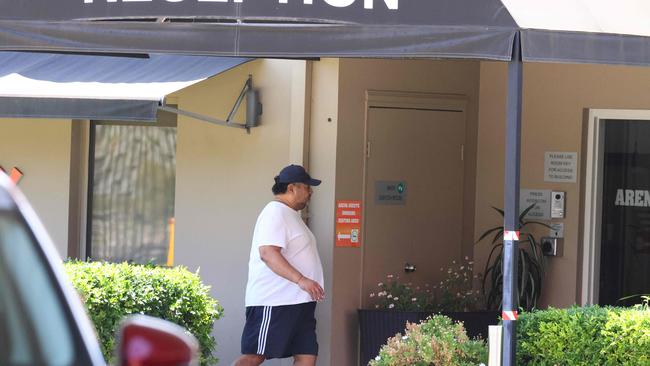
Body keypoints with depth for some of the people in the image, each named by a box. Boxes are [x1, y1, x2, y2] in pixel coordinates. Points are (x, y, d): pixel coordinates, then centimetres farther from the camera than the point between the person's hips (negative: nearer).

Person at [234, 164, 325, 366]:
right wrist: (301, 279, -31)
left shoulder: (292, 214, 22)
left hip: (298, 302, 10)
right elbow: (267, 253, -25)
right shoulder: (275, 212, -12)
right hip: (274, 302, -10)